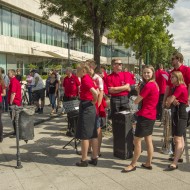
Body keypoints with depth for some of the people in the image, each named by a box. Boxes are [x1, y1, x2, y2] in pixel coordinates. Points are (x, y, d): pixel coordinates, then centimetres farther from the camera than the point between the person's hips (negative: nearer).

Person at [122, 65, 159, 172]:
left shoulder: (148, 85, -18)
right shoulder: (155, 84, 10)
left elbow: (136, 101, -12)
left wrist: (138, 92, 5)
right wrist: (140, 92, -2)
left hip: (144, 116, -10)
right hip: (151, 115, 10)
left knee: (137, 141, -2)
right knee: (148, 140, 15)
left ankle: (133, 165, 7)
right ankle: (148, 163, 23)